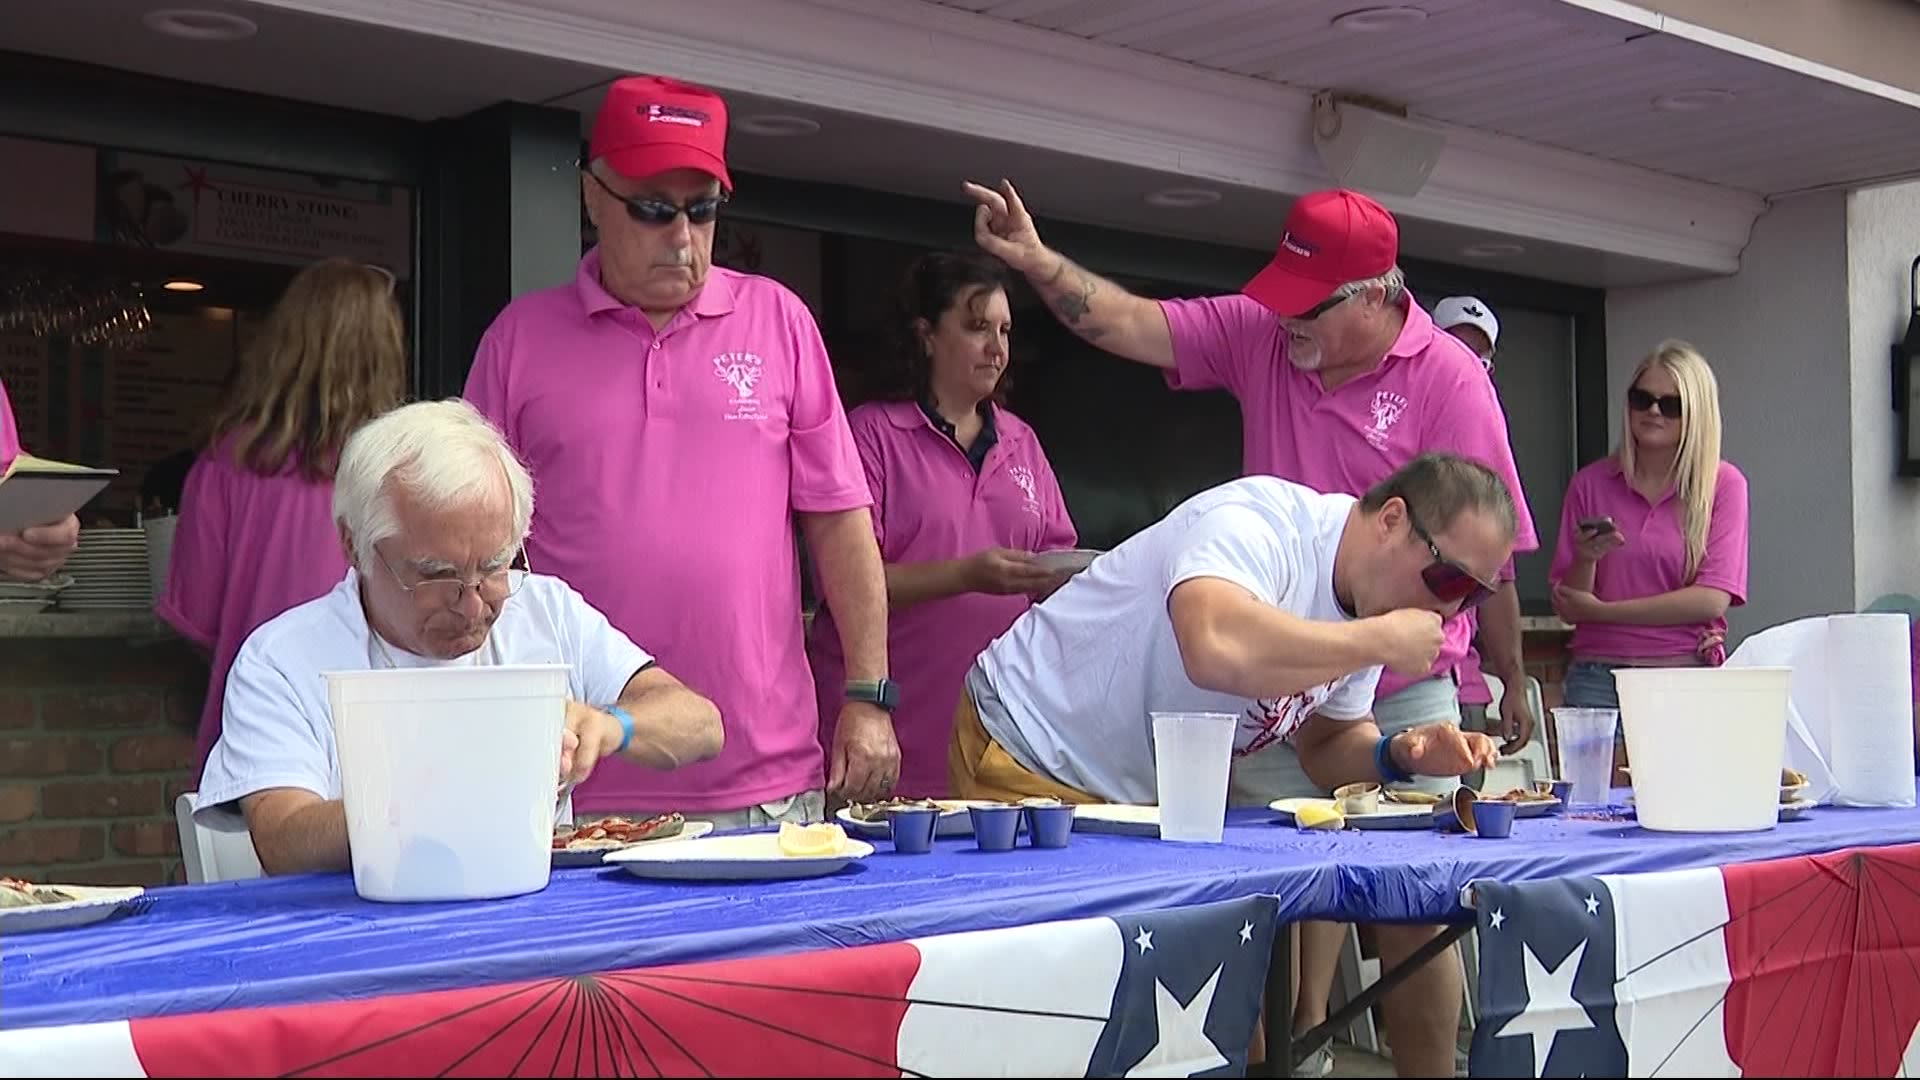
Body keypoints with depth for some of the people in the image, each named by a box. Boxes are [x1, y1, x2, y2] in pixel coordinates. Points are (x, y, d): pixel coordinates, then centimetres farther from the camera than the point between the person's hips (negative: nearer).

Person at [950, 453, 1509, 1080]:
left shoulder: (1365, 606, -1)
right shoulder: (1260, 522, -28)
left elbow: (1327, 744, 10)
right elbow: (1217, 647, -50)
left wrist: (1397, 756, -14)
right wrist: (1381, 640, -35)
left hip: (1157, 796, 9)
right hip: (1030, 764, -9)